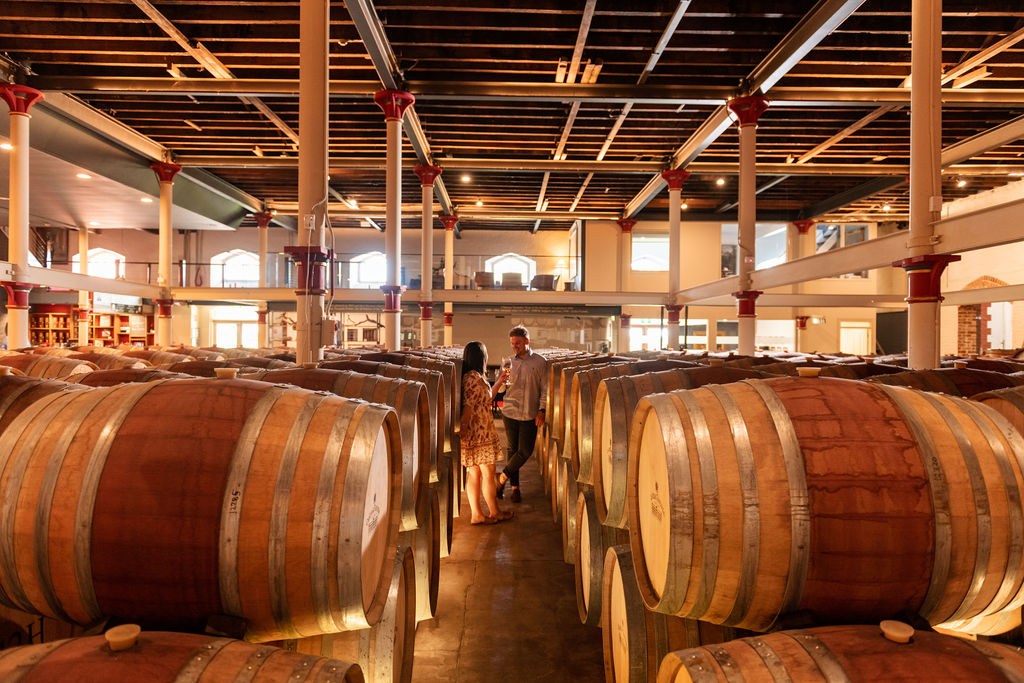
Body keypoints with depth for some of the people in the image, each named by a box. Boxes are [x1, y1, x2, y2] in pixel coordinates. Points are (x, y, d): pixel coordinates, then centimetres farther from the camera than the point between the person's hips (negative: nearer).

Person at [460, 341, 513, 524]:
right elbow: (468, 406, -23)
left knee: (473, 473, 11)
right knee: (488, 474, 4)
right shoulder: (475, 378, -18)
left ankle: (476, 514, 17)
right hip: (480, 434, -9)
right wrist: (463, 430, -24)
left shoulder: (470, 376, 13)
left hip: (474, 434, 9)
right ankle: (495, 512, 17)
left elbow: (487, 397, 26)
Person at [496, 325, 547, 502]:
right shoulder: (509, 362, 7)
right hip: (510, 412, 2)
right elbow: (499, 387, 13)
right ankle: (515, 486, 18)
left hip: (530, 415, -2)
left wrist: (541, 410, -8)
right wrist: (502, 380, -10)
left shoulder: (540, 362, -1)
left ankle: (502, 477, 16)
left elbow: (545, 388, 0)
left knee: (525, 451, -3)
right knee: (513, 449, 8)